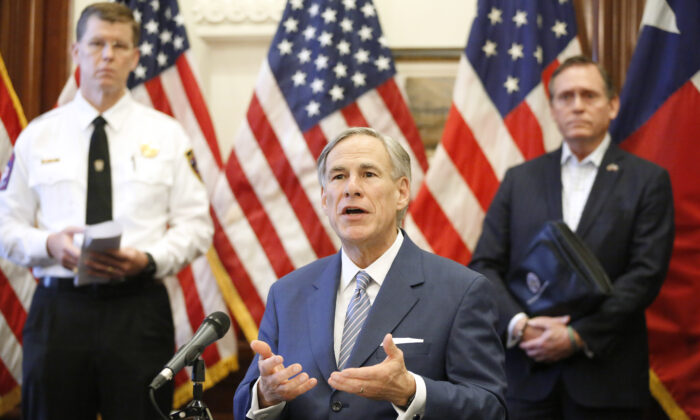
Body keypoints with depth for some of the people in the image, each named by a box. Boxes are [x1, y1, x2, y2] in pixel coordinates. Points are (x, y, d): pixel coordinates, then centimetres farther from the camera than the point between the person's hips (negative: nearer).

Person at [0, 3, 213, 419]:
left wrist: (148, 259, -15)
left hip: (139, 309, -1)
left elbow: (195, 225, 3)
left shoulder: (167, 134, 7)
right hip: (59, 308, 1)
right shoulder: (38, 135, 8)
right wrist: (50, 244, -12)